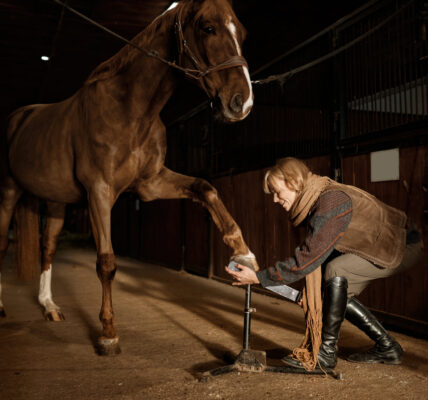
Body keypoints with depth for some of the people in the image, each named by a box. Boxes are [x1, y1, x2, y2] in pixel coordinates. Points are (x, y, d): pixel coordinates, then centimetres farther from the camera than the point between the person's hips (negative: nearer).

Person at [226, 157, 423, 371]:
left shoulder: (331, 203, -31)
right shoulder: (315, 201, -1)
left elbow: (306, 259, -33)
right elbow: (314, 255, 8)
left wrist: (258, 277, -28)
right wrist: (308, 293, 5)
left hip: (404, 245, -9)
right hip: (386, 242, 9)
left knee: (336, 270, -27)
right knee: (338, 293, 3)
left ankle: (326, 352, -15)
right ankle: (387, 348, 16)